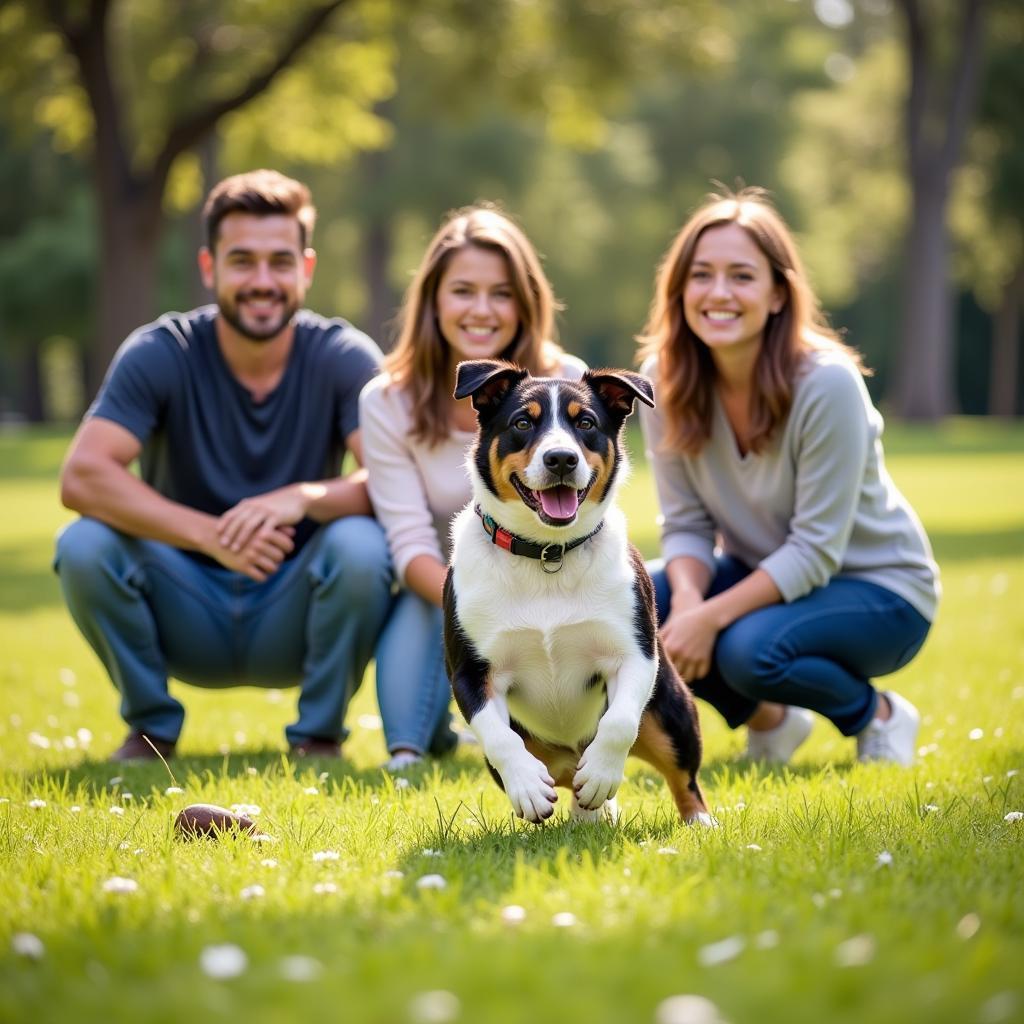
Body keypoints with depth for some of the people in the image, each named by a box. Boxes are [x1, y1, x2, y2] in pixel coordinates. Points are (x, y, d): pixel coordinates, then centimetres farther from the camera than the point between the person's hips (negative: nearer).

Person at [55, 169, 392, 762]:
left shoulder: (343, 357, -10)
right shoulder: (160, 353, -12)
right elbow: (82, 475, -24)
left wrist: (305, 497, -41)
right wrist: (210, 535, -35)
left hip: (293, 622, 0)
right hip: (187, 620, 0)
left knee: (362, 545, -30)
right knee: (84, 546, -26)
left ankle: (319, 734, -5)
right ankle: (152, 726, 0)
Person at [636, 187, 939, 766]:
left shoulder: (827, 383, -26)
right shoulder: (665, 380, -11)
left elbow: (816, 549, -24)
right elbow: (686, 523, -8)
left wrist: (712, 617, -32)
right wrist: (688, 602, -28)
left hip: (877, 588, -5)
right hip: (765, 575, 6)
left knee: (751, 650, -34)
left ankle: (879, 715, 0)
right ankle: (768, 720, 7)